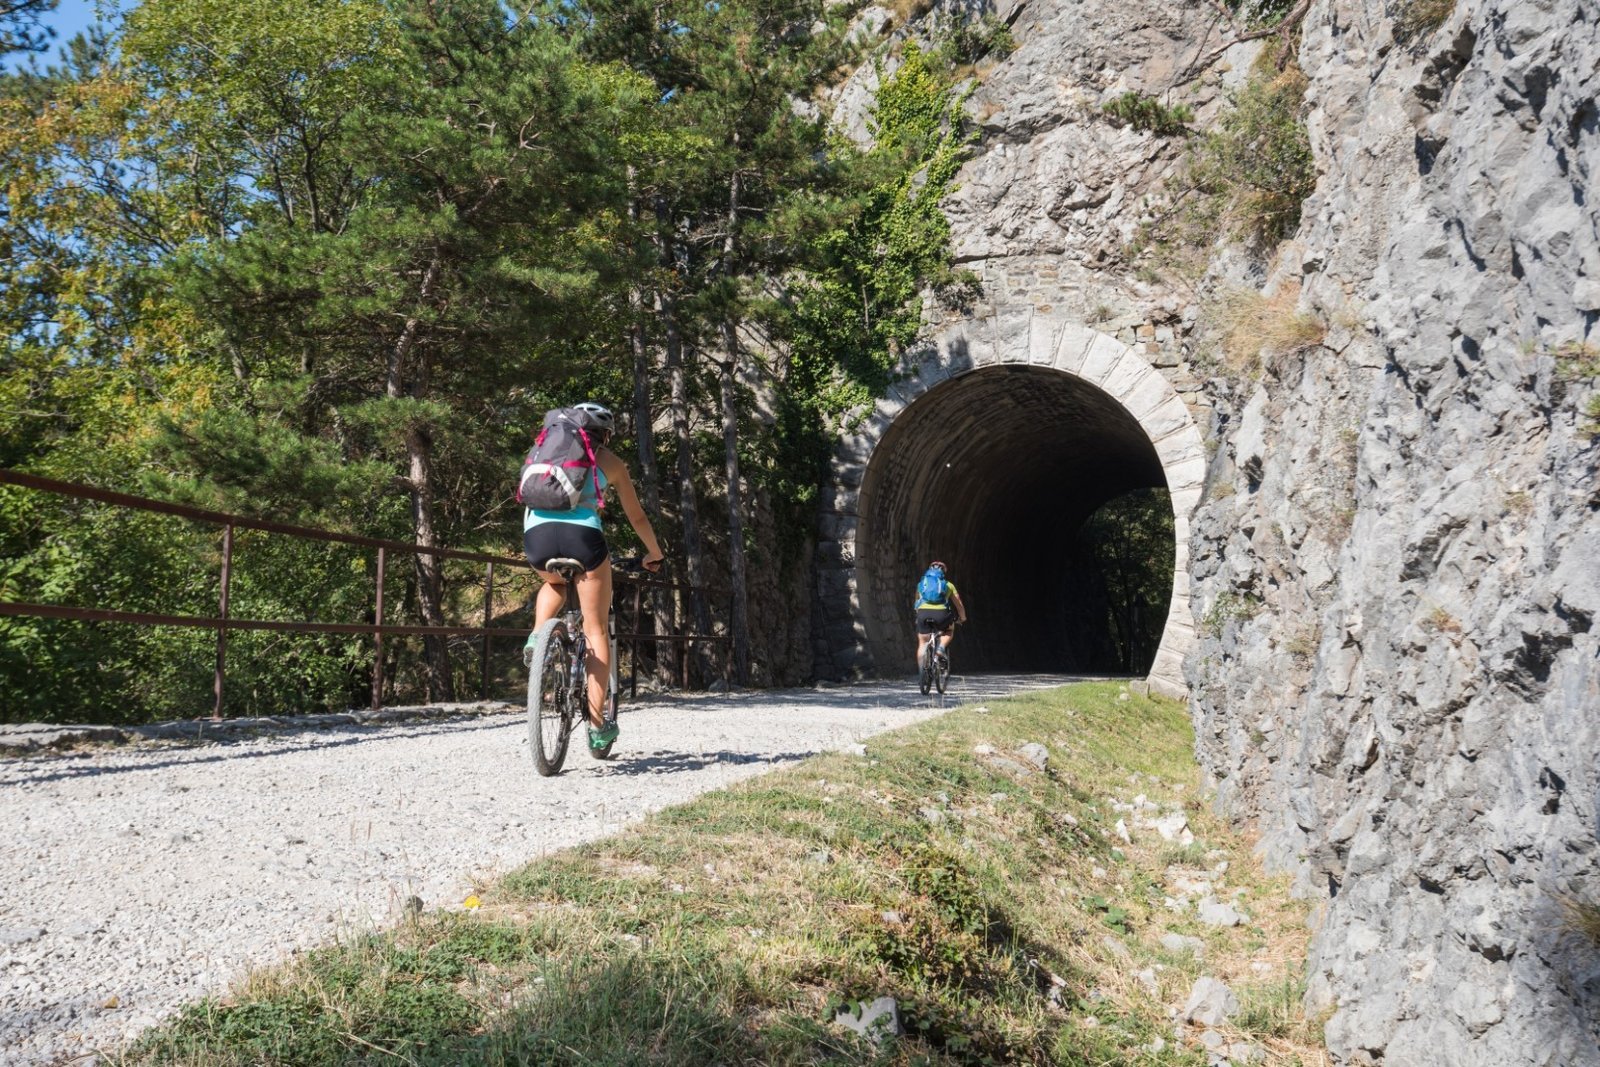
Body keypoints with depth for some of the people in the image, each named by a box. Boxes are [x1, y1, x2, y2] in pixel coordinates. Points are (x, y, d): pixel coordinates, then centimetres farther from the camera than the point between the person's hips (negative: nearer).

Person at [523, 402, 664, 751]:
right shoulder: (609, 460, 21)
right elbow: (637, 517, 27)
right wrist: (654, 553, 43)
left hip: (537, 534, 3)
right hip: (581, 533, -3)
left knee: (554, 584, 38)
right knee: (596, 631, 8)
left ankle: (537, 637, 9)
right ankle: (598, 725, 5)